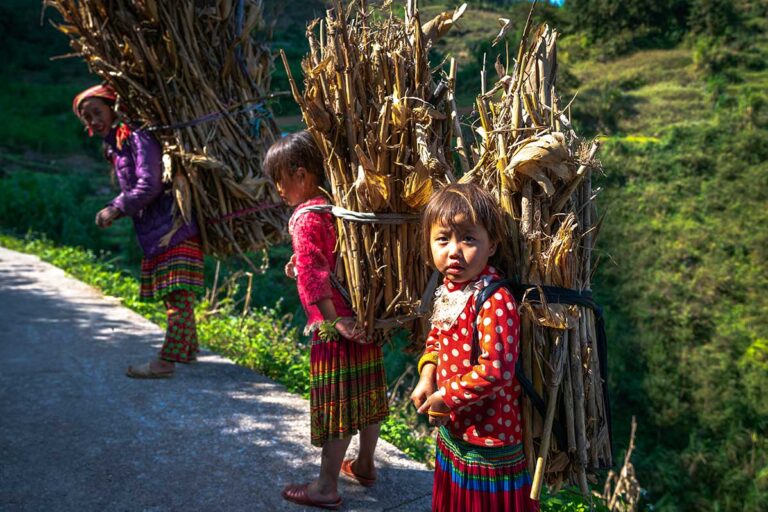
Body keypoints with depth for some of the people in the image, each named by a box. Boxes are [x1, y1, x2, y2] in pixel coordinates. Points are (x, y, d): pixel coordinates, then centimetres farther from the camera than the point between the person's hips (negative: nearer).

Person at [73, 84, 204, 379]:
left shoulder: (137, 137, -12)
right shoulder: (114, 146, 18)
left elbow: (150, 186, -20)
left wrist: (116, 209, -12)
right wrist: (114, 210, 8)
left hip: (173, 228, -10)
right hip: (154, 233, 10)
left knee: (178, 296, -8)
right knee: (175, 296, 17)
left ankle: (166, 362, -8)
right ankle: (188, 350, 30)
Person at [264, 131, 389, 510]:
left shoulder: (305, 219, -15)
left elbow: (312, 275, -24)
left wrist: (335, 320, -24)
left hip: (336, 325, -8)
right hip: (364, 316, 8)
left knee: (335, 402, 2)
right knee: (366, 391, 18)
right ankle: (365, 464, 36)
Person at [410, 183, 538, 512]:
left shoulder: (495, 302, -27)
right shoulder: (448, 289, -1)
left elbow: (495, 370, -32)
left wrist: (444, 397, -20)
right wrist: (427, 377, -2)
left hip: (488, 440, -8)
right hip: (452, 431, 8)